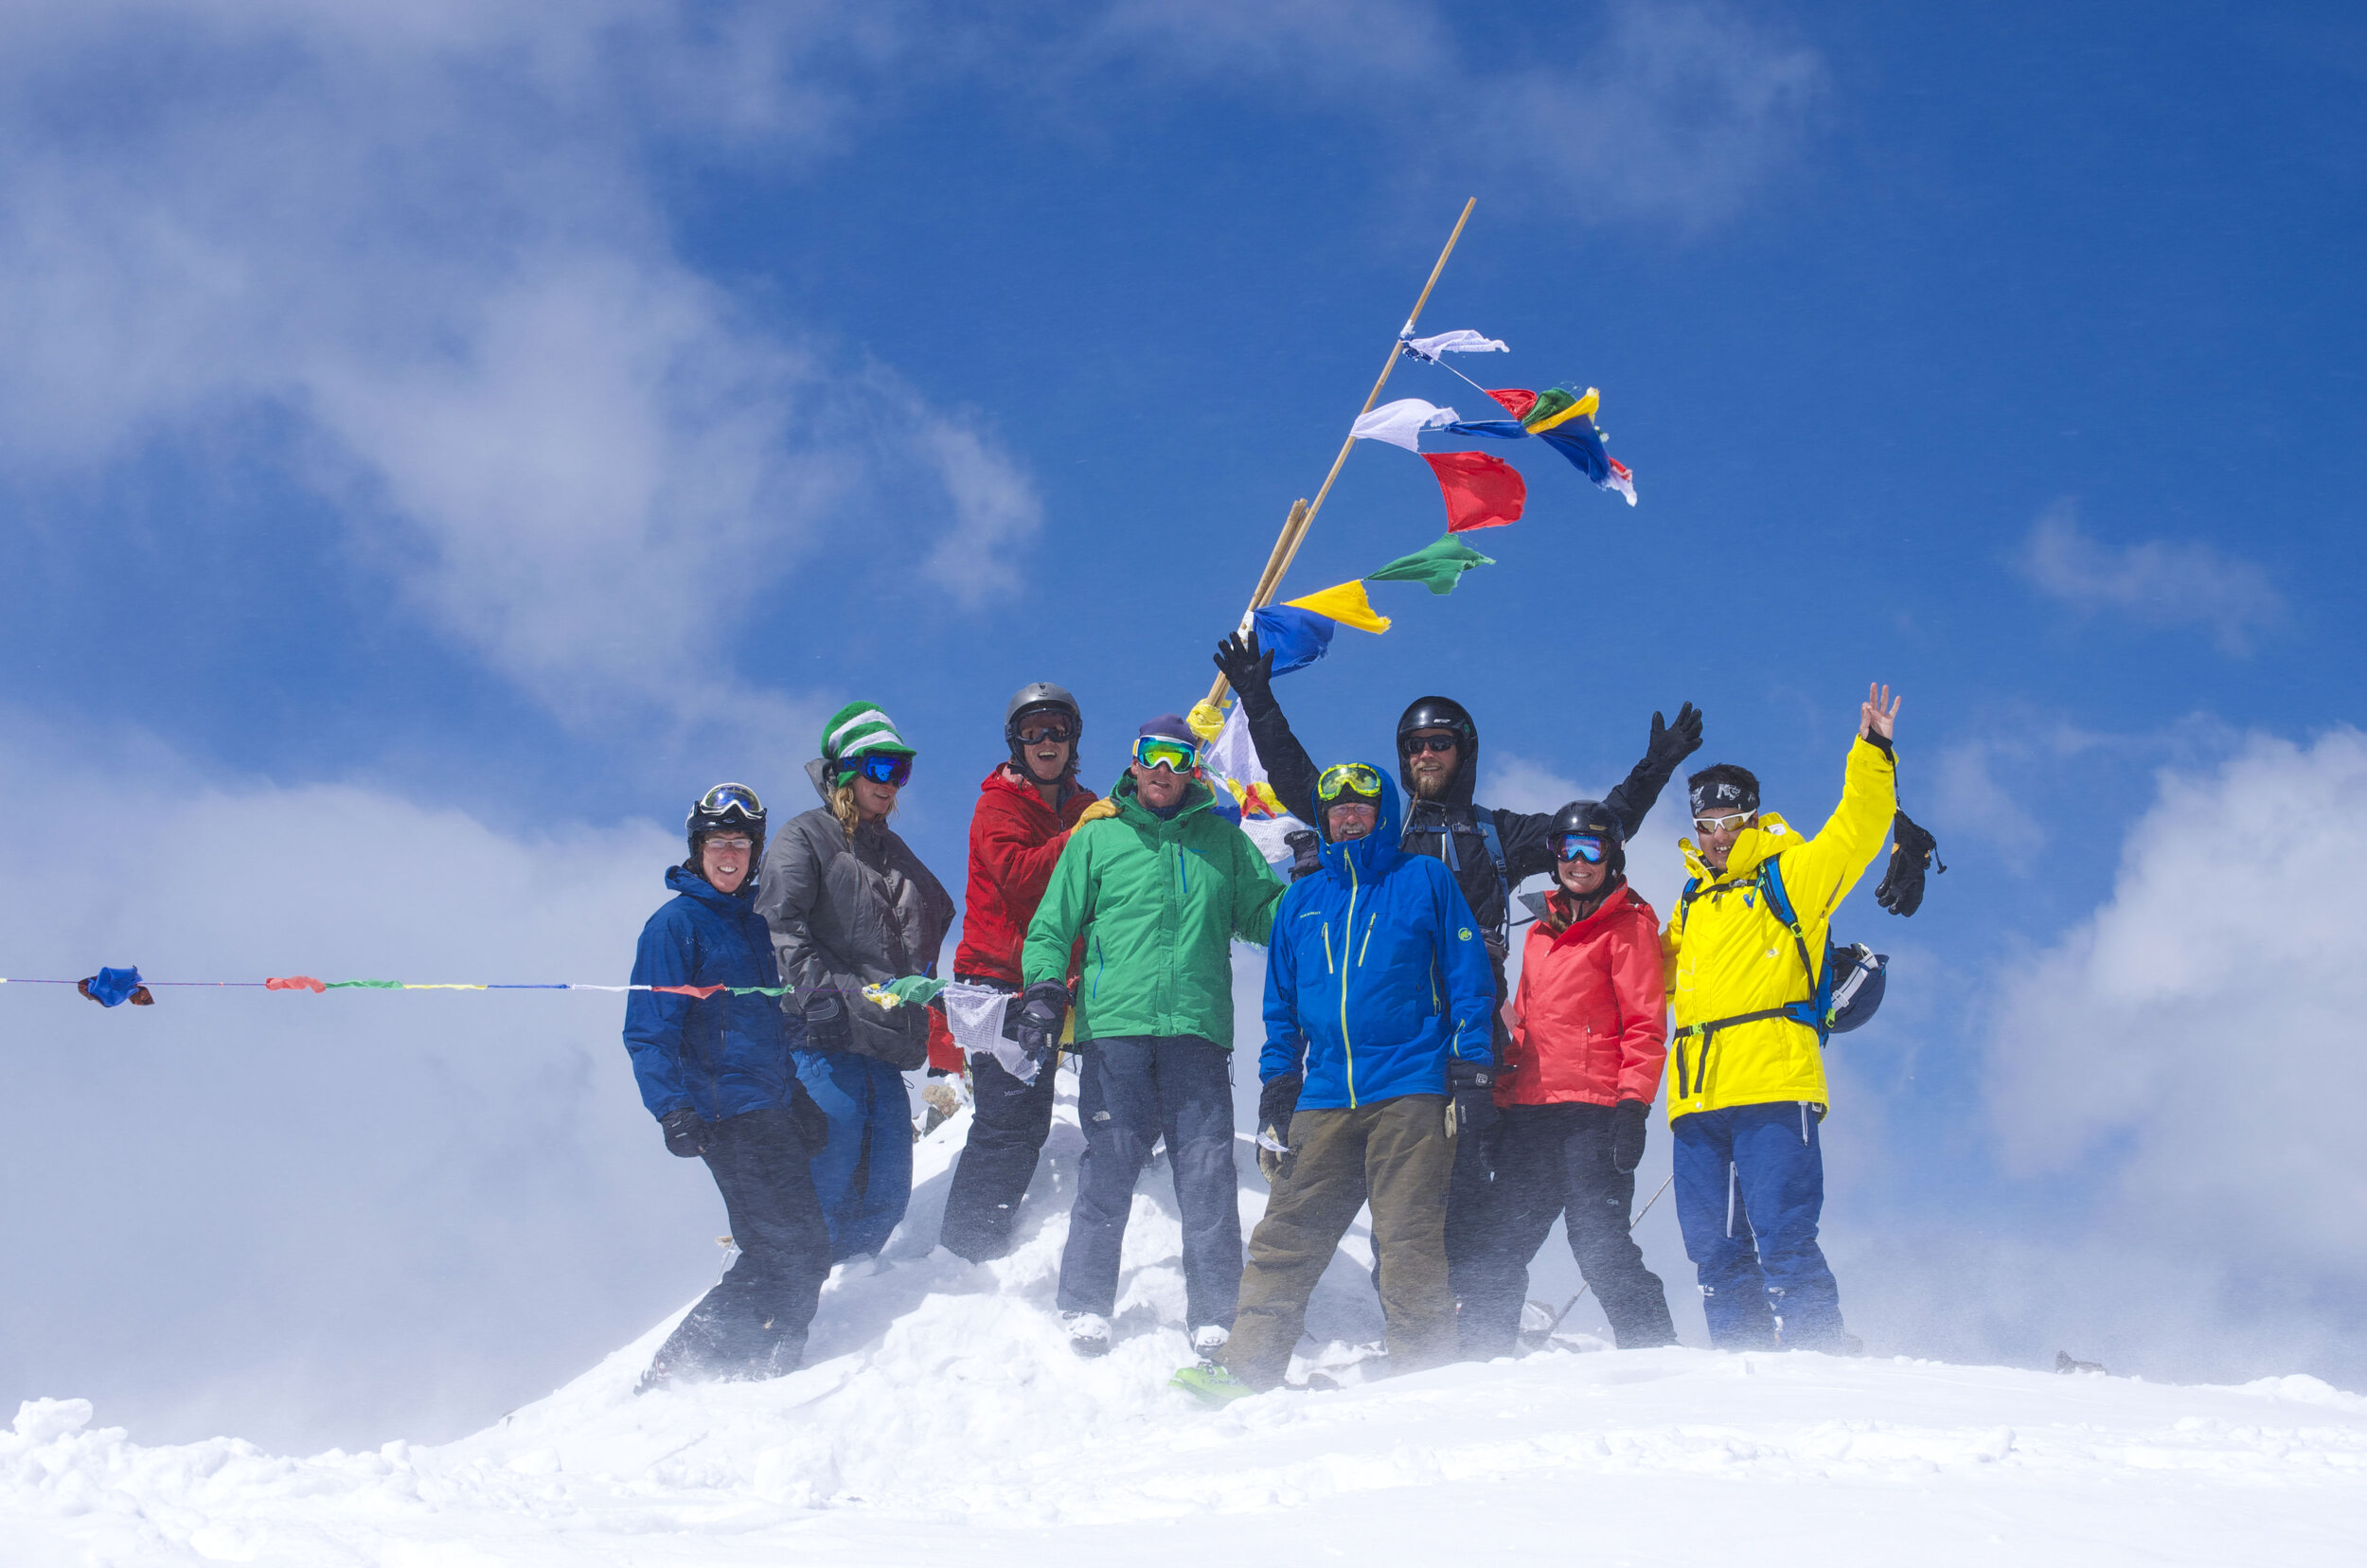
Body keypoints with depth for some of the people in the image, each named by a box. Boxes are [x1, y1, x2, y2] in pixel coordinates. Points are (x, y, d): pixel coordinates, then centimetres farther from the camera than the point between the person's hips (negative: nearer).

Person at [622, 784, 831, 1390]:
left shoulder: (757, 924, 18)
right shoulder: (676, 923, -4)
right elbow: (649, 1032, -9)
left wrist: (800, 1102, 22)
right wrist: (673, 1111, -20)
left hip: (772, 1110, 8)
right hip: (726, 1111, -8)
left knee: (788, 1250, 4)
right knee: (796, 1250, -13)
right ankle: (682, 1368, -12)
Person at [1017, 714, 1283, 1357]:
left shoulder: (1222, 840, 18)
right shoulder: (1097, 837, 15)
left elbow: (1261, 916, 20)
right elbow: (1052, 926, 14)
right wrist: (1044, 987, -2)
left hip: (1197, 1029, 1)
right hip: (1113, 1025, -1)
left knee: (1208, 1172, -6)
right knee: (1110, 1165, -5)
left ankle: (1215, 1318, -3)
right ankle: (1086, 1310, 3)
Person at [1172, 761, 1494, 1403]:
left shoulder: (1425, 880, 9)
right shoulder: (1303, 899, 21)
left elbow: (1469, 982, 7)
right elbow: (1282, 1005, 25)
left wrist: (1470, 1078, -2)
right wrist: (1276, 1089, 16)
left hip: (1409, 1093, -4)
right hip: (1323, 1101, 4)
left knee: (1408, 1241, -10)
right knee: (1286, 1235, -2)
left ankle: (1424, 1369, -7)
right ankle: (1247, 1365, -2)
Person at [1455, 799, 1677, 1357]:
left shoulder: (1628, 926, 1)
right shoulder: (1541, 933, 22)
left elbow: (1645, 1025, -6)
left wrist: (1633, 1104, -15)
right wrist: (1502, 1096, 18)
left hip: (1592, 1113, -7)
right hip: (1528, 1111, 7)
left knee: (1598, 1241, -12)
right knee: (1501, 1242, 4)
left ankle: (1653, 1350, -7)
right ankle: (1480, 1357, 8)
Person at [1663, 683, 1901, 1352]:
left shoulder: (1791, 877, 7)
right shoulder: (1692, 904, 25)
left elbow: (1855, 831, -6)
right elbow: (1653, 977, 39)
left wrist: (1872, 758, -15)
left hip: (1773, 1092, -6)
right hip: (1697, 1097, 6)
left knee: (1781, 1239, -15)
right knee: (1715, 1249, 4)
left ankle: (1823, 1354, -13)